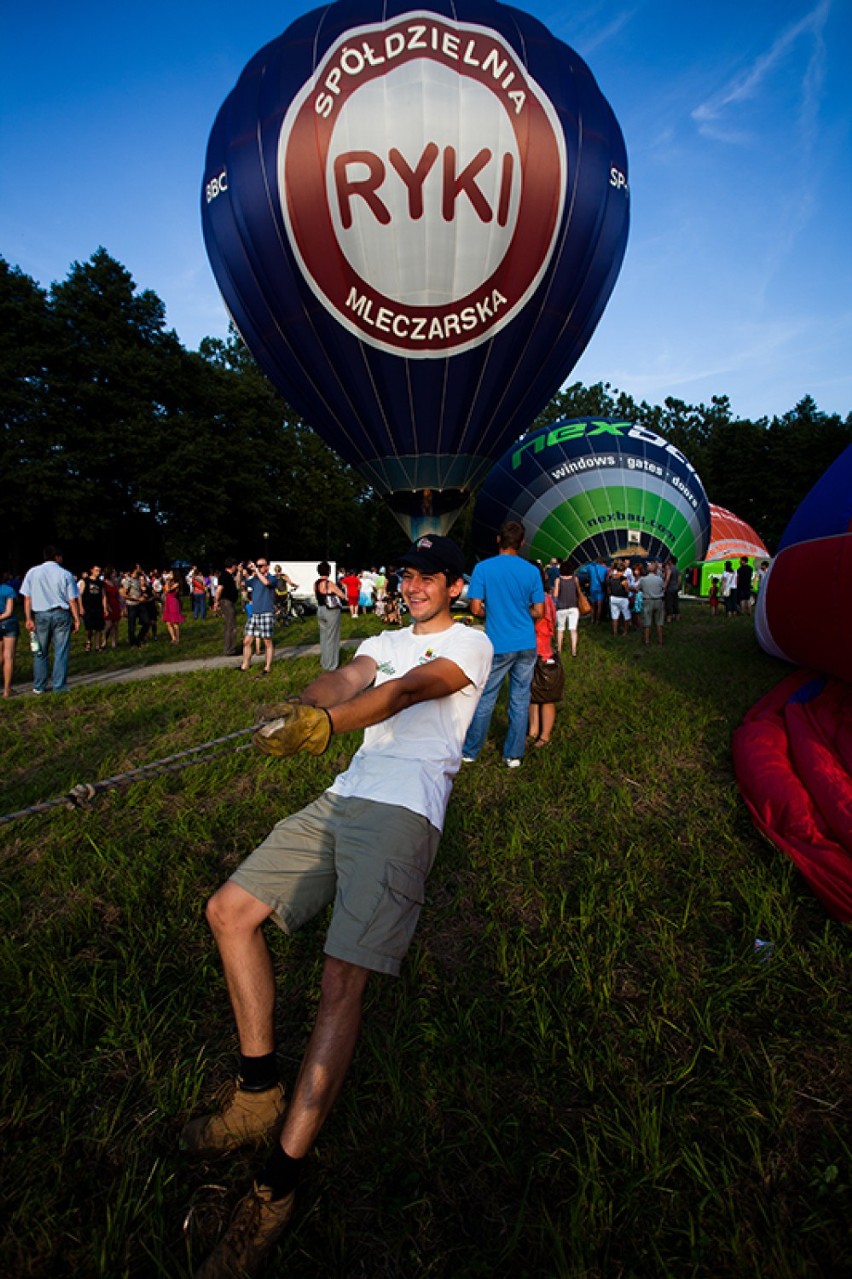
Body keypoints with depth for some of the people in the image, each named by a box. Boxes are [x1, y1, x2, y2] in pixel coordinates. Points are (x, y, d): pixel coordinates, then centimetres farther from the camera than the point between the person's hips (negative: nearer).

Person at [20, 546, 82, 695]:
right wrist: (77, 618, 2)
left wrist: (28, 618, 2)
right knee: (61, 652, 3)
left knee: (40, 652, 12)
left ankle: (39, 687, 17)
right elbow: (72, 600, -4)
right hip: (61, 615, -2)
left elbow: (27, 598, 0)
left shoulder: (32, 572, 2)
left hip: (40, 615, 2)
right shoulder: (66, 574, -3)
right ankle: (59, 686, 4)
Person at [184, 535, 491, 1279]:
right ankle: (260, 1094, 15)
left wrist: (325, 724, -33)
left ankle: (279, 1188, -4)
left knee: (343, 980, -17)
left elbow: (409, 691, -16)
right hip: (342, 797, 7)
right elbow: (345, 679, 3)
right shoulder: (388, 640, 24)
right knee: (230, 909, 3)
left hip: (404, 810, -7)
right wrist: (298, 709, -22)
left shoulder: (469, 642, 5)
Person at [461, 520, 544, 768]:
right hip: (526, 645, 2)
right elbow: (538, 612, -1)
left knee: (485, 700, 9)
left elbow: (476, 608, -11)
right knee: (520, 700, 10)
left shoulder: (483, 568, -8)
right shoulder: (531, 571, -1)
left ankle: (469, 752, 21)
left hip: (498, 645, -2)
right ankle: (514, 755, 19)